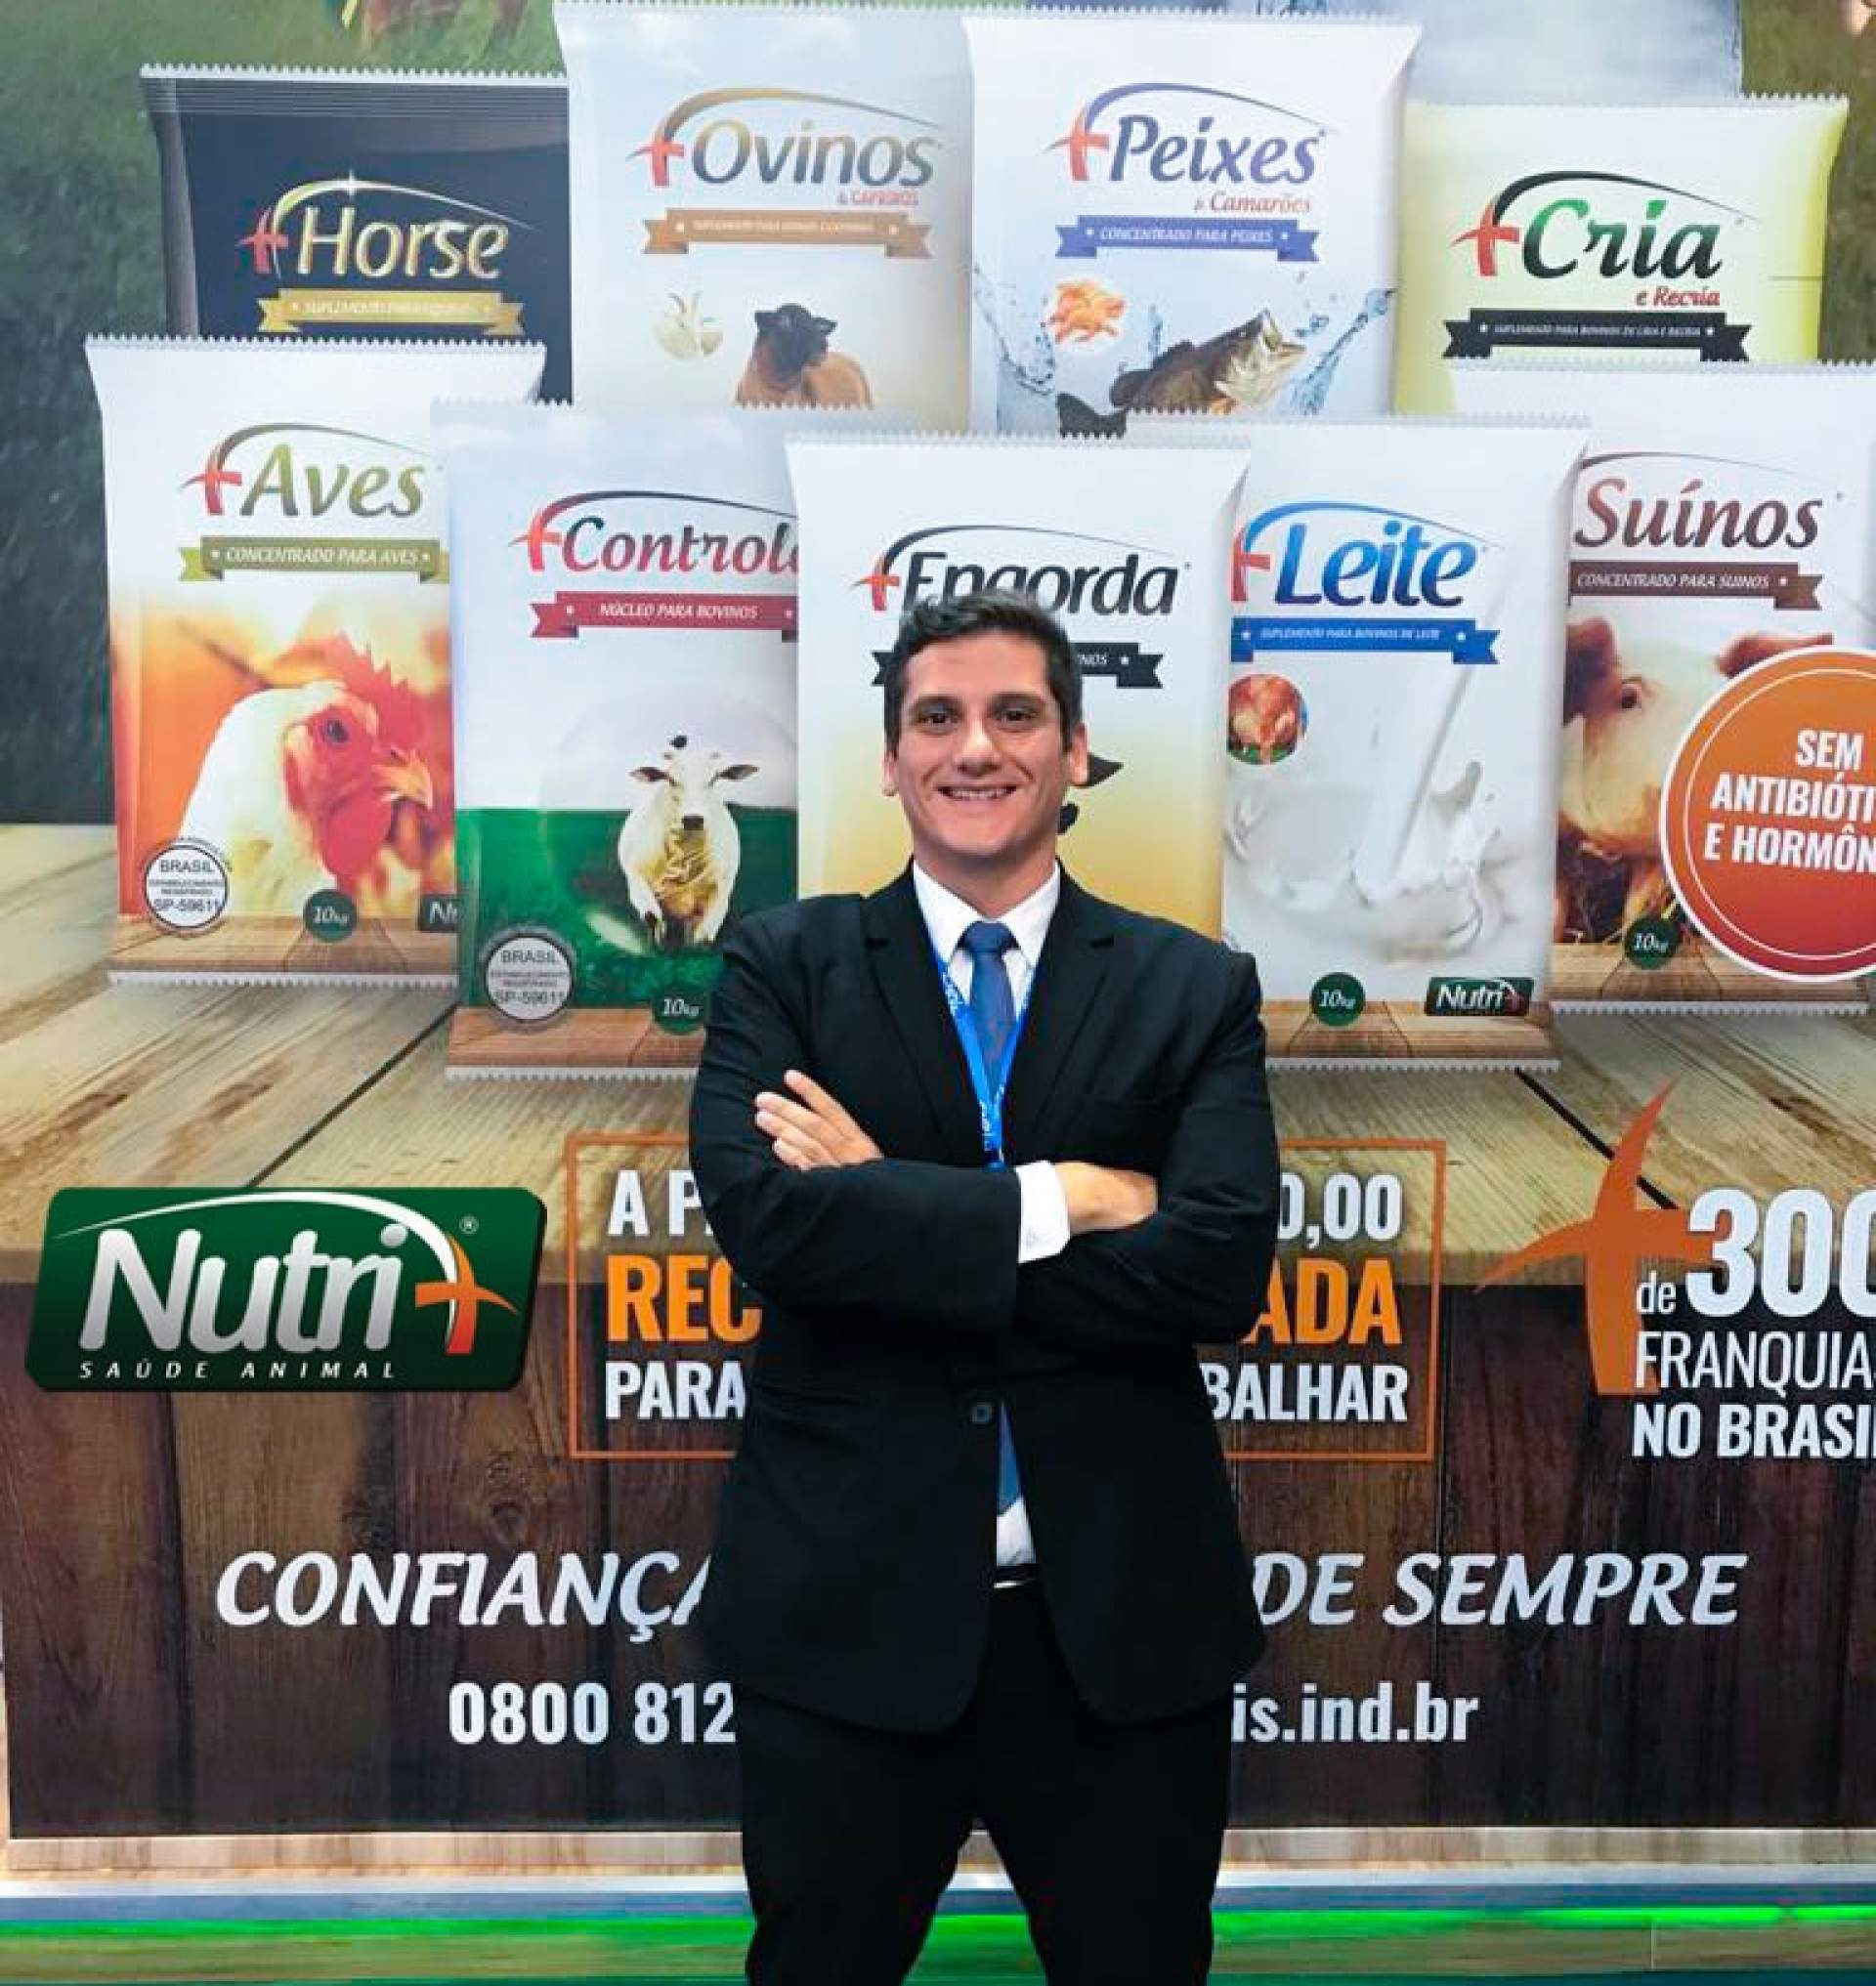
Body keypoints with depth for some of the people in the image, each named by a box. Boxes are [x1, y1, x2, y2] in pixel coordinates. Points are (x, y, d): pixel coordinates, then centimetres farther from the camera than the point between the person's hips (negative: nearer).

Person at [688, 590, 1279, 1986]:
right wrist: (1054, 1199, -17)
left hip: (1124, 1618, 1)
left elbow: (1221, 1272, -14)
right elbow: (760, 1210, -17)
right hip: (847, 1607, 0)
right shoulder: (784, 965, 0)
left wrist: (888, 1212, -16)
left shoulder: (1197, 989, 1)